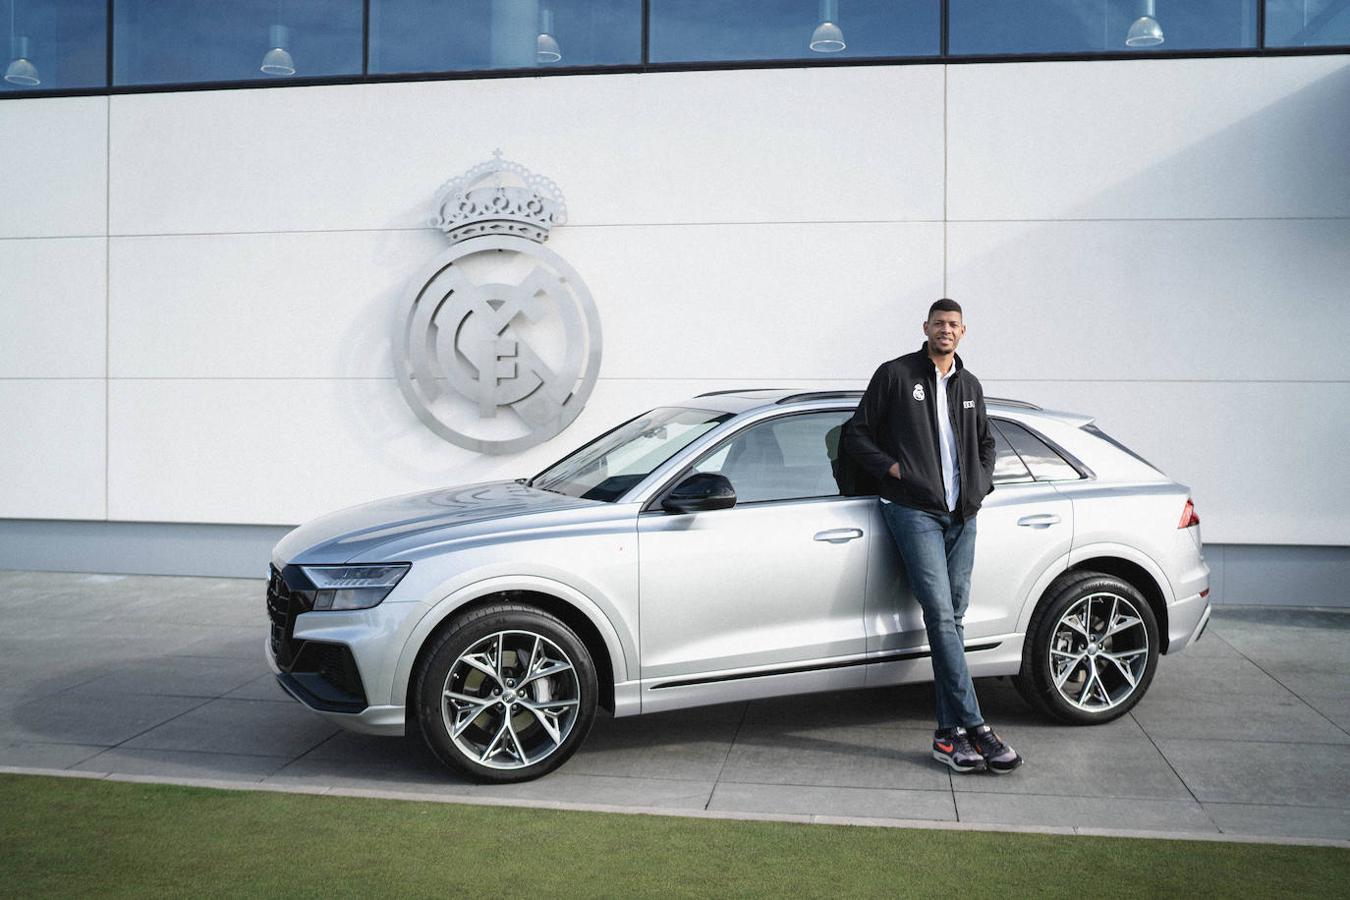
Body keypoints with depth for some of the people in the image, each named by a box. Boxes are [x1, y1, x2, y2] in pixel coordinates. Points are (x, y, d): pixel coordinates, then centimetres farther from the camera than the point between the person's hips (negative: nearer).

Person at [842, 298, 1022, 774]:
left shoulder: (970, 386, 19)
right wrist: (893, 468, -9)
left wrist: (982, 483, 15)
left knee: (952, 617, 3)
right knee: (940, 614, -15)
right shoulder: (895, 374, 3)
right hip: (914, 511, -5)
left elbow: (985, 442, 32)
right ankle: (974, 727, -16)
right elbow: (856, 434, 3)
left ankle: (950, 734, 6)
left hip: (961, 516, 6)